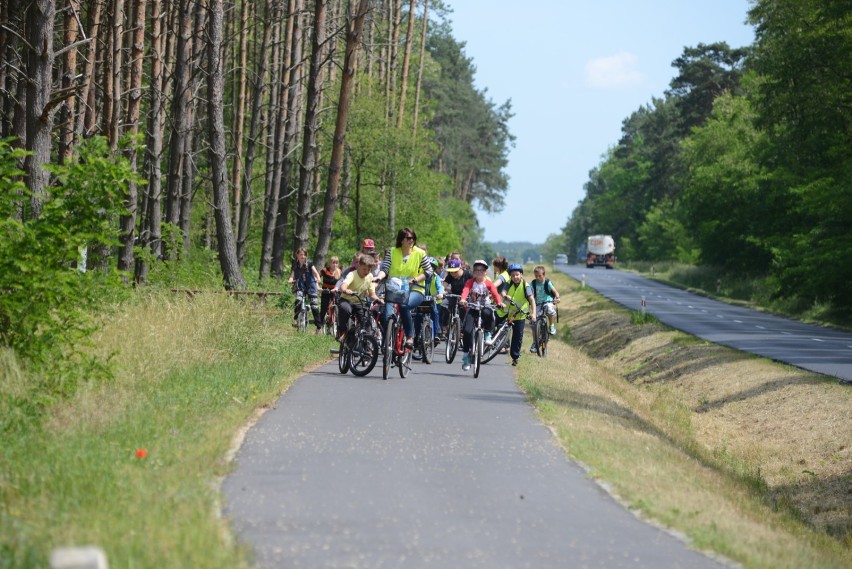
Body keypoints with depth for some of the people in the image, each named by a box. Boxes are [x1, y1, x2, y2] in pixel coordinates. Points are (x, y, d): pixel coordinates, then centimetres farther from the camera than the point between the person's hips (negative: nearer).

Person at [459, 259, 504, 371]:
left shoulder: (489, 284, -2)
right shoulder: (470, 282, -1)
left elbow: (495, 294, -17)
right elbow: (465, 290, -20)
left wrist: (499, 302, -38)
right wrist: (463, 299, -42)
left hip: (485, 307, -1)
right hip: (472, 308, 1)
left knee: (487, 313, -39)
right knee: (467, 330, -15)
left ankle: (487, 333, -10)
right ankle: (466, 355, -1)